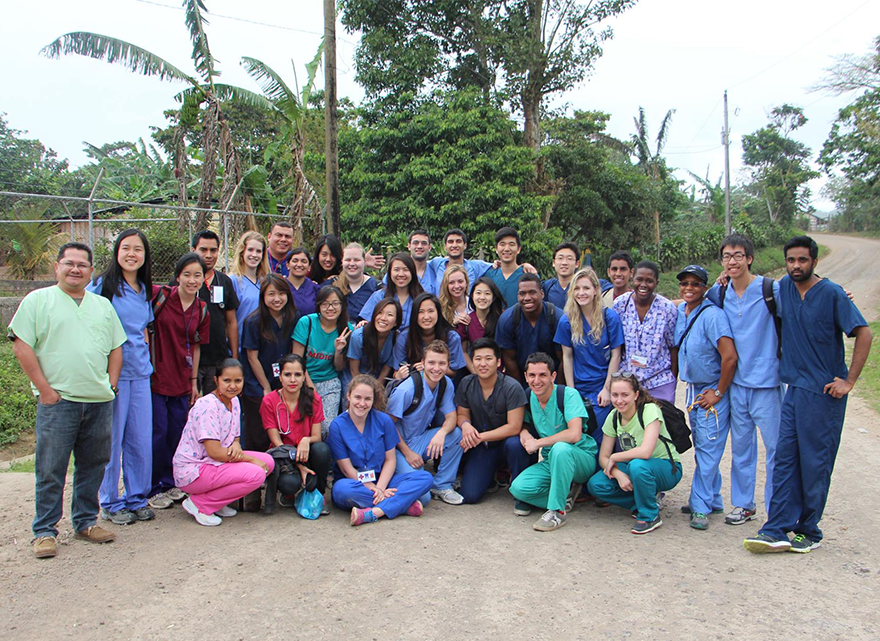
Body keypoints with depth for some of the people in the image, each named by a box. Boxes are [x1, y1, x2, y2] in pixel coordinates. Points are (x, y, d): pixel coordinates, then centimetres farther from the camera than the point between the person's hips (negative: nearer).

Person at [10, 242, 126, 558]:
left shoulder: (103, 305, 16)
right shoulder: (38, 300, 2)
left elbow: (116, 347, 19)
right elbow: (21, 345, -4)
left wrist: (111, 385, 8)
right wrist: (44, 389, -9)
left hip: (100, 402, 4)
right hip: (57, 401, -4)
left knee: (93, 466, 11)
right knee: (51, 470, 1)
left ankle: (86, 521, 25)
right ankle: (44, 531, 12)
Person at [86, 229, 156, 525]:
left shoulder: (145, 290, 12)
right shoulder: (102, 285, -6)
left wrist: (145, 360, 13)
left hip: (140, 372, 6)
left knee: (141, 439, 8)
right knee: (111, 440, 2)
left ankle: (137, 498, 23)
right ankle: (110, 503, 17)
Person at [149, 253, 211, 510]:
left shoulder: (202, 310, 6)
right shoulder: (159, 296, -9)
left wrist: (194, 381, 12)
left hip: (182, 381, 4)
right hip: (156, 377, -4)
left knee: (177, 434, 11)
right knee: (158, 433, 1)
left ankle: (170, 484, 27)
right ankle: (153, 489, 16)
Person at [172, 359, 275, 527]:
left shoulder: (234, 401, 6)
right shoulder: (207, 406, -21)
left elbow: (234, 438, 11)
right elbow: (214, 452, -25)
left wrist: (236, 445, -14)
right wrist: (250, 459, -18)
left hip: (215, 463, 9)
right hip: (191, 471, -9)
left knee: (267, 461, -5)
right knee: (255, 474, -24)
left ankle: (218, 501, 5)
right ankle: (199, 504, -9)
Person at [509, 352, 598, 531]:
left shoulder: (568, 394, -17)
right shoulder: (528, 396, 0)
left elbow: (575, 435, -30)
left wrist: (538, 443, -22)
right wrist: (524, 433, -10)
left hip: (583, 459, -5)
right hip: (550, 461, 6)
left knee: (560, 448, -39)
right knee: (518, 488, -20)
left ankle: (557, 510, -25)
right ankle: (565, 493, 0)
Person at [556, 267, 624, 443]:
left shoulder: (609, 317, -8)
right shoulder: (567, 320, -2)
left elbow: (615, 355, -5)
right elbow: (567, 357, 2)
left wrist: (607, 388, -8)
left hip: (602, 388, -2)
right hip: (578, 389, 2)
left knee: (598, 436, -2)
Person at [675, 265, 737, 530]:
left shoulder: (712, 315, -19)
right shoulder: (679, 312, 5)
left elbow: (730, 357, -24)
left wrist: (718, 392, -17)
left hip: (712, 392, -8)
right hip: (692, 390, 8)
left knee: (708, 449, -4)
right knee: (701, 447, 15)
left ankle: (701, 506, 4)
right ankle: (712, 500, 27)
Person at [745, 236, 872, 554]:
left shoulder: (832, 294, -9)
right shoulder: (784, 287, 7)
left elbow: (864, 333, -11)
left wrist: (849, 381, -12)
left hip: (824, 392, -6)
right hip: (795, 387, 6)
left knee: (815, 463, 1)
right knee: (785, 458, 2)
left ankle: (809, 531, 14)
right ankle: (777, 531, 4)